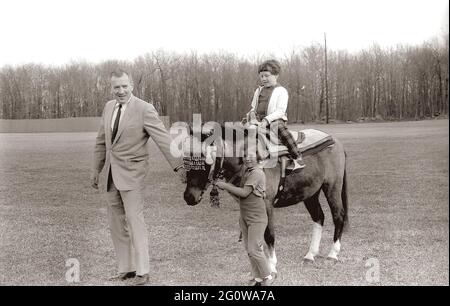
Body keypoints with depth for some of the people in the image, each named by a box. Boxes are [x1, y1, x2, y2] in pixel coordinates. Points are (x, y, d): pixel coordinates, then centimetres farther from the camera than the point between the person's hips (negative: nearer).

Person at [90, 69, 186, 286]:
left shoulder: (144, 109, -11)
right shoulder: (108, 107, 10)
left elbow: (163, 139, -15)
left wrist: (179, 166, -20)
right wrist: (96, 170, 22)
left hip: (131, 173, -7)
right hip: (111, 174, 7)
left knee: (134, 221, -7)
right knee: (116, 225, 10)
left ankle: (142, 272, 1)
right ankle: (125, 269, 19)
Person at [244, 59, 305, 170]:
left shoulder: (281, 91, 1)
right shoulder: (258, 91, 20)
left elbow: (280, 111, -10)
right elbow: (253, 108, 26)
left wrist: (266, 120, -23)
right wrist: (252, 114, 2)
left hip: (275, 119, -6)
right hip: (258, 119, 6)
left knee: (280, 127, -35)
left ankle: (298, 158, -34)